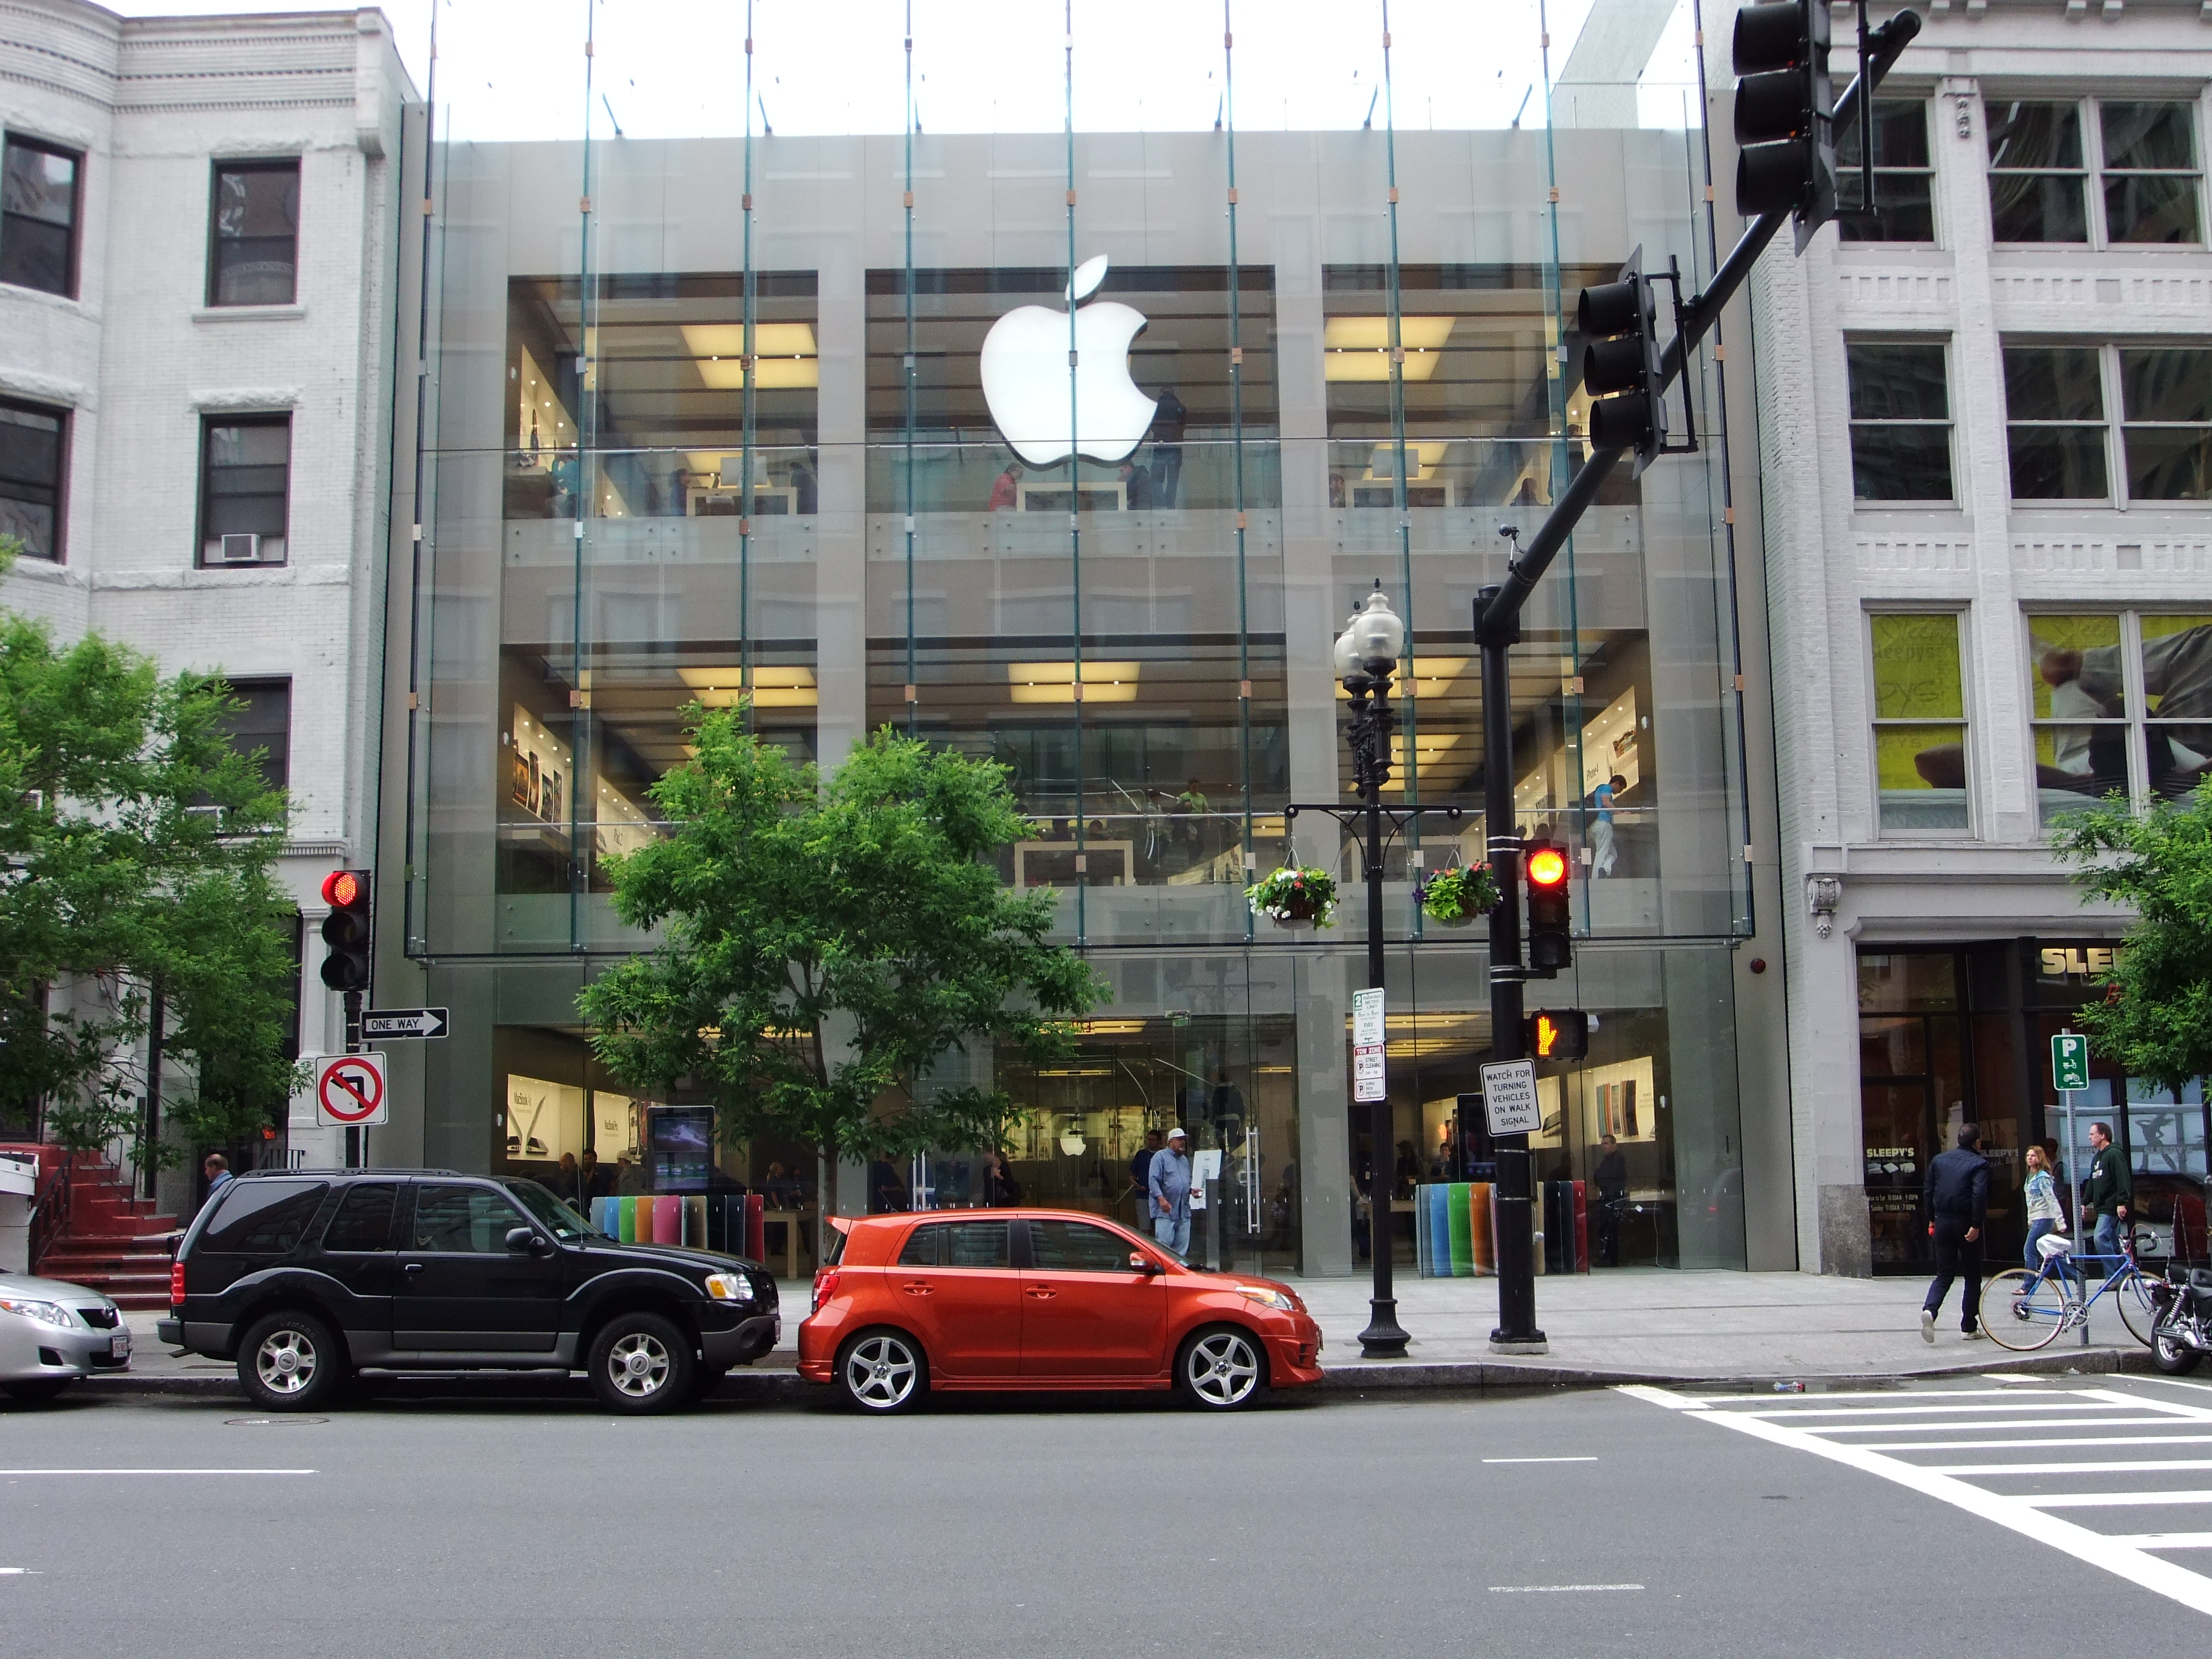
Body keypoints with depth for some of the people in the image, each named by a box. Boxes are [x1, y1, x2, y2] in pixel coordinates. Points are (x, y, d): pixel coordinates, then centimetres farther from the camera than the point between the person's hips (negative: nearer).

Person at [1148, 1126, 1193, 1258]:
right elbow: (1153, 1180, -11)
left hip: (1184, 1213, 7)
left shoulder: (1184, 1160, 21)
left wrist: (1192, 1190, 8)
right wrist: (1161, 1199, -23)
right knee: (1163, 1245, -11)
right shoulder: (1160, 1157, -2)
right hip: (1165, 1212, -7)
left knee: (1182, 1247, 7)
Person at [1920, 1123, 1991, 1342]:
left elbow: (1930, 1192, 12)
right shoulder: (1979, 1163, -7)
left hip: (1943, 1223, 4)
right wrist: (1976, 1225, -20)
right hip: (1966, 1224, -4)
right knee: (1973, 1275, 10)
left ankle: (1930, 1309, -19)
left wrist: (1932, 1220, 20)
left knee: (1944, 1274, 8)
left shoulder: (1939, 1160, 9)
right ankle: (1970, 1326, 12)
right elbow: (1980, 1195, -19)